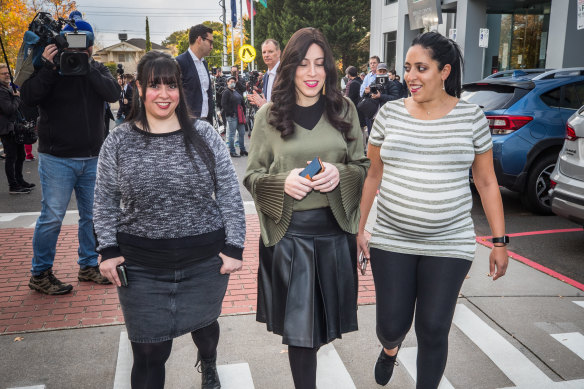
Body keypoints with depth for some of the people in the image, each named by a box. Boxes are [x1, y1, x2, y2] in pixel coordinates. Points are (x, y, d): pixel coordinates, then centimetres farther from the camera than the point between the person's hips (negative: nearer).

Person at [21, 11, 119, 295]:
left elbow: (113, 93, -10)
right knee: (52, 217, -3)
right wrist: (48, 67, -21)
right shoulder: (51, 67, -1)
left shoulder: (98, 69, 8)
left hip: (93, 159, 4)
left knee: (92, 215, 10)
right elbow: (29, 97, -14)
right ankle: (39, 274, 11)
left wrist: (88, 68, -18)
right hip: (58, 159, -4)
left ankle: (88, 266, 26)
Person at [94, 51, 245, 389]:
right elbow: (105, 202, 5)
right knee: (149, 352, 3)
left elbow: (230, 194, -2)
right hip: (142, 266, -1)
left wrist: (234, 246, -5)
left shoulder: (204, 135, -4)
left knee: (204, 323, 24)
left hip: (205, 260, 1)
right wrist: (108, 250, -3)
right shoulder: (118, 142, -2)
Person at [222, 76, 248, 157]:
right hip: (231, 116, -8)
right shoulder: (226, 92, -7)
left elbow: (241, 103, 23)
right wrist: (230, 113, -18)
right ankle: (232, 151, 5)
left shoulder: (236, 92, 18)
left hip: (239, 115, 8)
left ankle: (242, 150, 20)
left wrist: (243, 113, 13)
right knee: (232, 134, -2)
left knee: (242, 133, 10)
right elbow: (223, 104, -15)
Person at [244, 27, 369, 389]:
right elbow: (252, 176, 2)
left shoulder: (344, 109, 3)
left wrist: (340, 174, -15)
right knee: (299, 323, 2)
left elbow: (364, 166, 7)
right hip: (288, 232, -2)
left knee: (325, 317, 18)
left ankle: (305, 358, 49)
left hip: (335, 228, 3)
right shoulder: (269, 115, -2)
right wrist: (283, 183, -19)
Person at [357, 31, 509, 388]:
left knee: (434, 331, 4)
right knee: (392, 326, 6)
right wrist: (360, 226, 7)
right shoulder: (390, 113, 0)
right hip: (391, 240, 1)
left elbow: (486, 182, 4)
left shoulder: (471, 117, -2)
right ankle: (390, 348, 44)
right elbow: (374, 175, 8)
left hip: (449, 245, -1)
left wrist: (500, 242, 2)